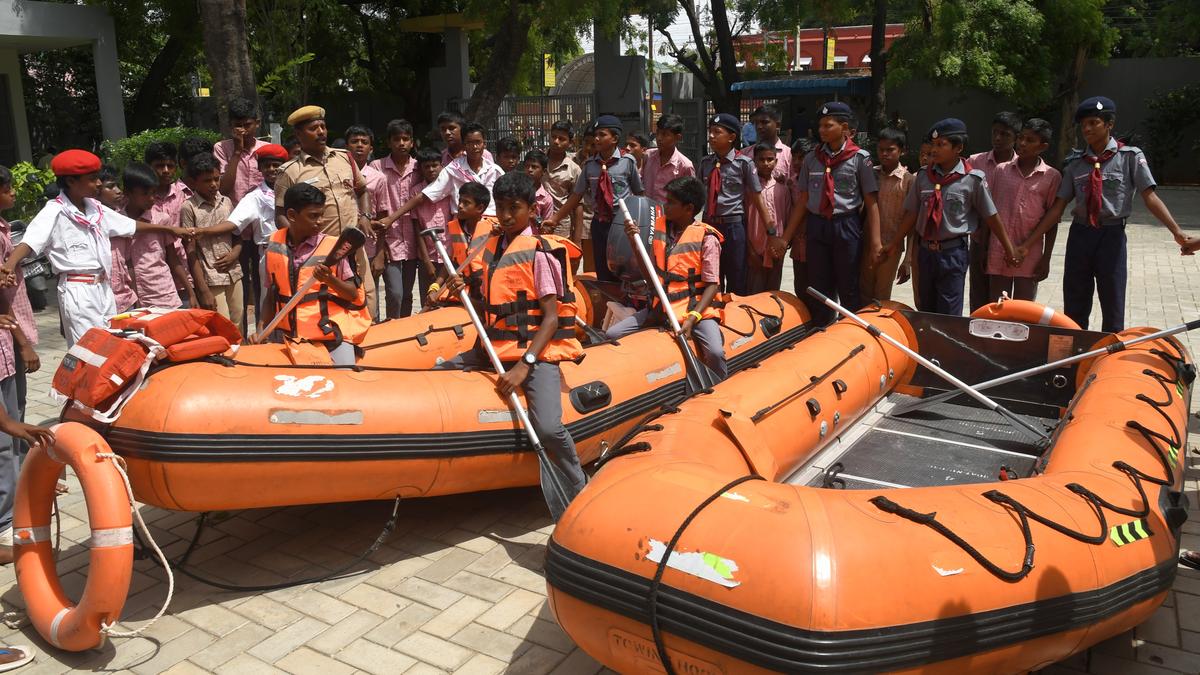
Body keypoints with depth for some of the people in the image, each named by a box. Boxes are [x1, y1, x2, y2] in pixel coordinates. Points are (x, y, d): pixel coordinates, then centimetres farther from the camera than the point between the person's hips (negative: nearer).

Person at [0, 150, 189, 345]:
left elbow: (130, 226, 22)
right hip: (78, 292, -7)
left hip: (103, 288, 7)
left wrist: (168, 229, 29)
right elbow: (29, 242, -24)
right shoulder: (54, 212, -11)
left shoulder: (95, 208, 10)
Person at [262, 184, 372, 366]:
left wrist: (330, 279, -20)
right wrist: (262, 329, 5)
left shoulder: (333, 246, -6)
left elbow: (353, 294, -2)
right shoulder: (275, 245, 4)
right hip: (290, 336, 3)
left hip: (332, 334, -3)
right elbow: (272, 293, 14)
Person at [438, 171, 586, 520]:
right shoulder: (491, 247, 13)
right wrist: (464, 292, 0)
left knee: (548, 428, -28)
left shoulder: (540, 252, -8)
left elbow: (551, 318, -12)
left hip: (537, 350, -8)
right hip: (495, 347, 8)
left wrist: (525, 365, -22)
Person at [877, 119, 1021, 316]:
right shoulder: (924, 176, 2)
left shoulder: (973, 179, -9)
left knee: (949, 314, -3)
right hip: (926, 250, 4)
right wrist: (895, 244, 11)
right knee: (926, 310, 13)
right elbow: (911, 213, 9)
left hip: (954, 251, -4)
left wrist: (1009, 250, 2)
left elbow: (991, 217, -3)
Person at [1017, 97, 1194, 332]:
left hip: (1112, 235, -3)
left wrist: (1177, 232, -22)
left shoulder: (1130, 157, -2)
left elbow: (1150, 197, -9)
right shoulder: (1076, 164, 7)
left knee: (1113, 306, 4)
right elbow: (1058, 207, 6)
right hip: (1080, 234, 3)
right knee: (1074, 308, 8)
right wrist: (1028, 243, 1)